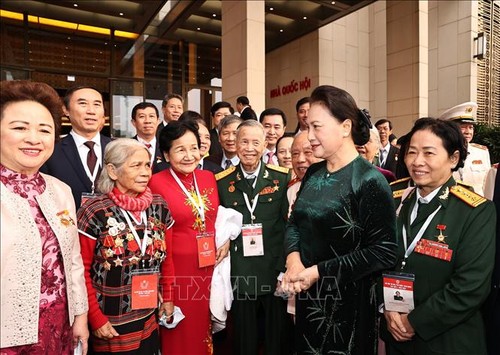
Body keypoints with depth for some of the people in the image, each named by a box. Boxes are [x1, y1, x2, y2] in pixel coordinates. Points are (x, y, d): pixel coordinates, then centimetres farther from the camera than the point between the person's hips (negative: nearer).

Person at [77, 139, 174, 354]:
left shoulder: (159, 207, -3)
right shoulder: (94, 213, -16)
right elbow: (81, 271, -11)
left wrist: (167, 297, 7)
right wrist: (95, 319, -9)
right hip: (111, 324, -4)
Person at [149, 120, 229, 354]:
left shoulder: (209, 177, 3)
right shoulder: (157, 183, -13)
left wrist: (227, 241, 0)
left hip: (209, 266, 5)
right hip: (176, 268, -4)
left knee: (203, 326, 19)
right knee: (180, 334, 11)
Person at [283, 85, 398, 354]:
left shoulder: (369, 181, -18)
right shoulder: (312, 174, 2)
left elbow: (384, 252, -21)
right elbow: (294, 223, 7)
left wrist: (318, 271, -20)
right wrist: (293, 259, -12)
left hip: (349, 304, -6)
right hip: (308, 297, 6)